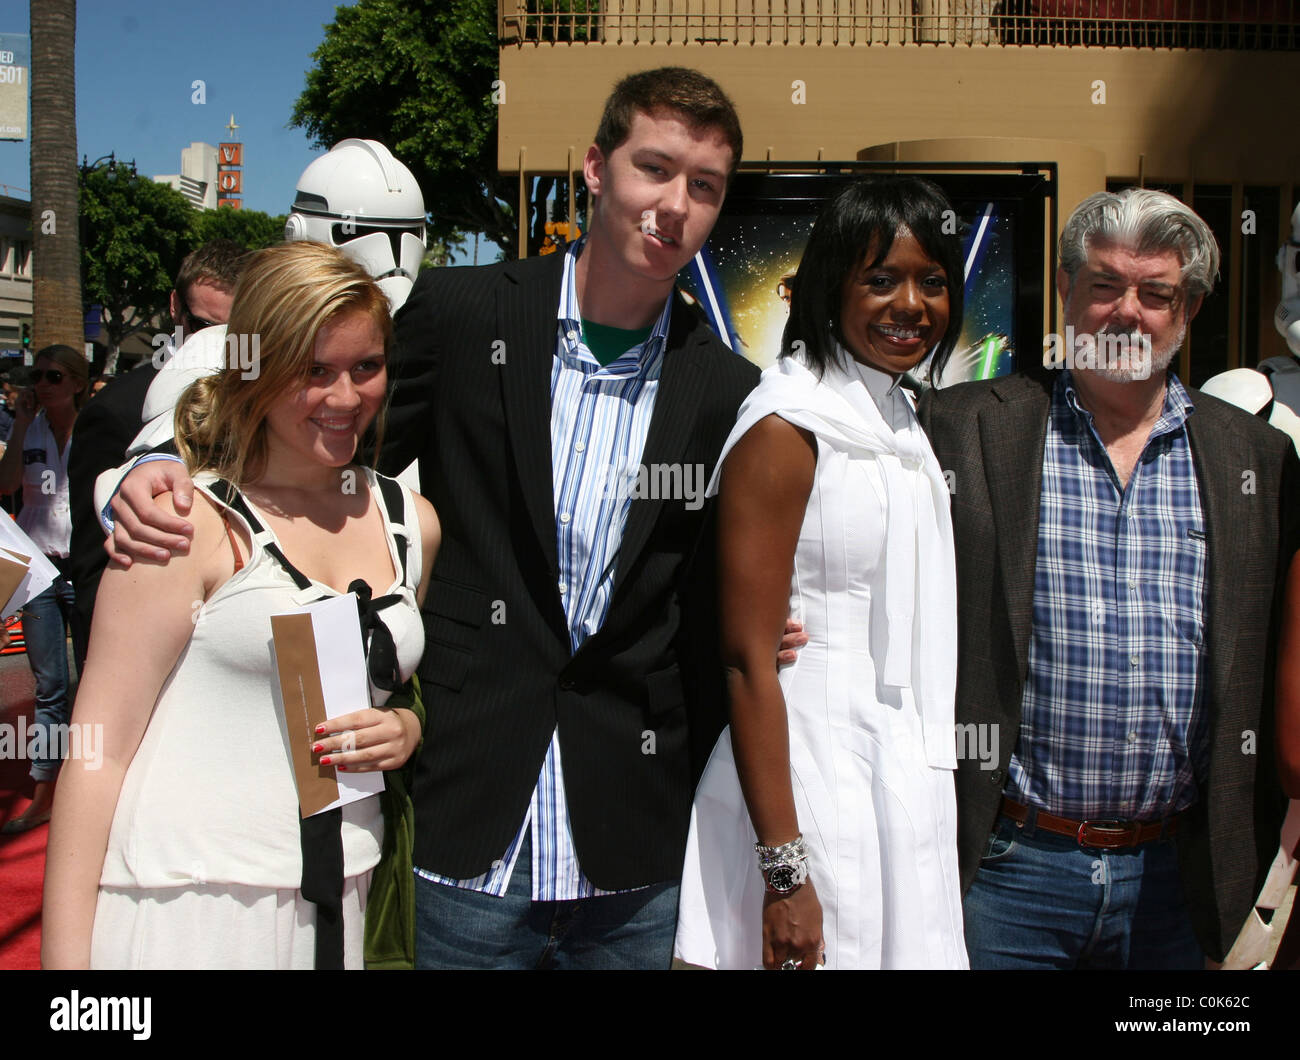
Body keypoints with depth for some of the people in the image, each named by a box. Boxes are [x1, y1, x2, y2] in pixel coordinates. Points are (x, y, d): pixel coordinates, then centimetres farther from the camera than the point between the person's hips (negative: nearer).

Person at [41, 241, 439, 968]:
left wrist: (410, 729, 0)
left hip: (335, 906, 5)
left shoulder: (412, 524, 8)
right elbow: (102, 745, -10)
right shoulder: (190, 523, -9)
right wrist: (66, 955, -15)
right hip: (184, 903, -5)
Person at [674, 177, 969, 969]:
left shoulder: (902, 420, 11)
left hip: (909, 797, 8)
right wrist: (785, 871, -19)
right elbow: (749, 659, -17)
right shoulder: (787, 427, -14)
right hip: (810, 790, -8)